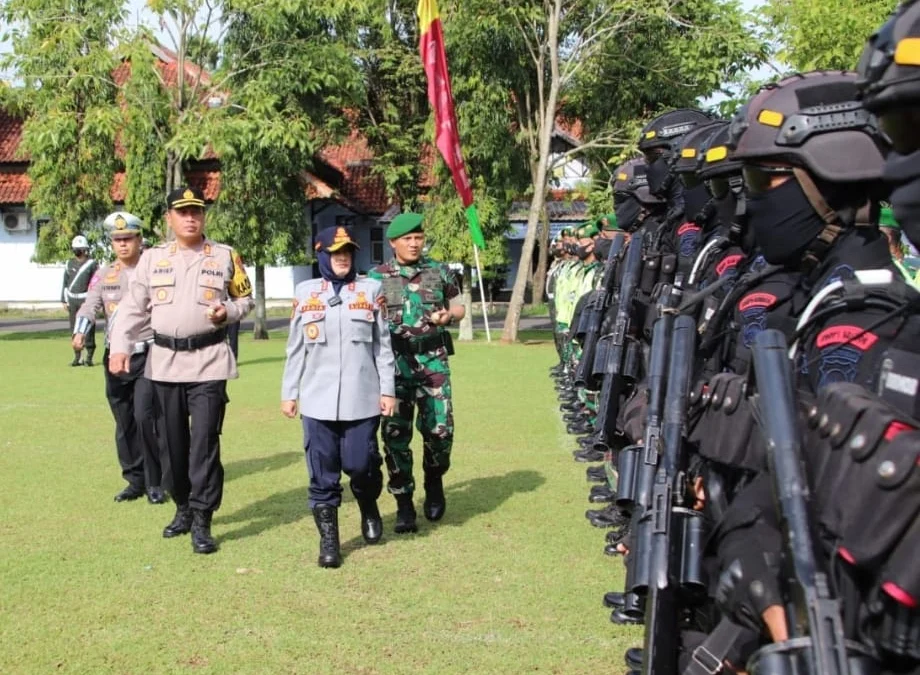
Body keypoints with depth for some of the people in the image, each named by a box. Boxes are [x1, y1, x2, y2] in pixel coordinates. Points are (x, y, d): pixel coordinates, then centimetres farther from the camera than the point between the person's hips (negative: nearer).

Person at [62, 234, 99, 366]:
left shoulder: (91, 264, -2)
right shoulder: (69, 264, 12)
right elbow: (65, 283, 16)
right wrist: (64, 300, 11)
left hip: (86, 299, -5)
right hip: (72, 300, 5)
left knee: (88, 329, -6)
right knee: (74, 329, 7)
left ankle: (89, 357, 0)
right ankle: (77, 357, 13)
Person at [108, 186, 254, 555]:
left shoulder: (225, 256, 4)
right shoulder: (152, 257, 7)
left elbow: (245, 298, 11)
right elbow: (133, 307, 5)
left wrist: (228, 312, -10)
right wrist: (120, 347, -6)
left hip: (208, 361, -2)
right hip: (165, 361, 3)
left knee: (205, 440, -8)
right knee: (173, 440, 11)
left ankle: (201, 521, -5)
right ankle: (183, 508, 27)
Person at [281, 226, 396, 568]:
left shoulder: (371, 290, 6)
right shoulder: (305, 293, 7)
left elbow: (383, 344, 6)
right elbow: (296, 348, 10)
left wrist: (387, 389, 1)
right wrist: (289, 392, 8)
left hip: (361, 398, -1)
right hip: (317, 400, 1)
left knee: (360, 464, -2)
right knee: (322, 472, 2)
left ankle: (369, 509, 30)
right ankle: (328, 540, 12)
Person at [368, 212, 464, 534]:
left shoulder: (439, 272, 8)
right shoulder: (377, 277, 4)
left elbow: (458, 307, 16)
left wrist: (448, 316, -6)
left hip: (434, 361, 1)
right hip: (394, 362, -1)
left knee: (440, 428, -3)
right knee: (395, 434, 0)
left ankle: (434, 482, 27)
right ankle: (404, 504, 10)